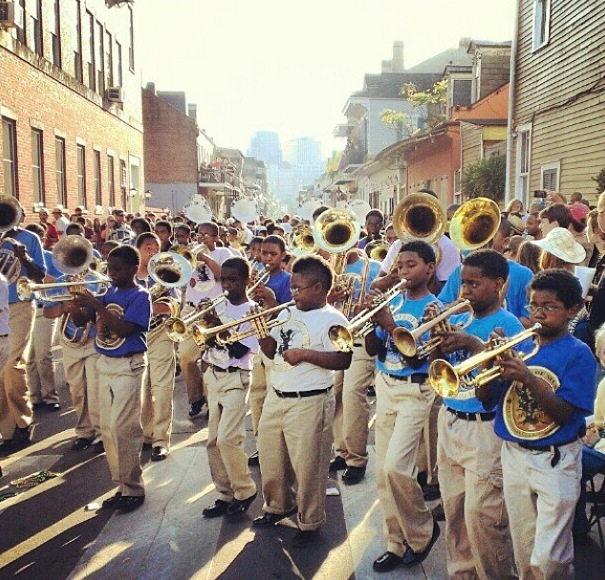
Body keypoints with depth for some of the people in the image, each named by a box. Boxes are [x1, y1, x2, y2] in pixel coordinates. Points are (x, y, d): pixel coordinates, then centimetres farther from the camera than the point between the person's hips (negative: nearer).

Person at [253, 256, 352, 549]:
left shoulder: (332, 319, -11)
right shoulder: (288, 314, 12)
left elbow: (343, 360, -21)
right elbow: (272, 352, 16)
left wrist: (305, 354, -24)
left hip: (309, 403, -8)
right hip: (275, 398, 8)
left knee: (308, 467, 2)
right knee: (270, 459, 20)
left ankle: (310, 524, 21)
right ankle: (277, 507, 42)